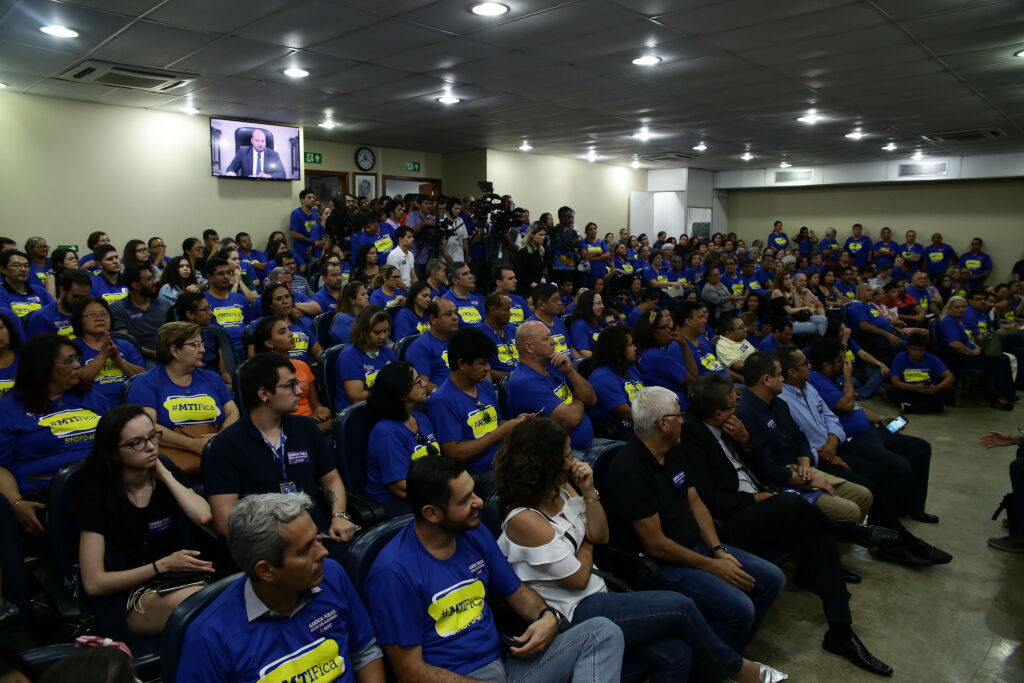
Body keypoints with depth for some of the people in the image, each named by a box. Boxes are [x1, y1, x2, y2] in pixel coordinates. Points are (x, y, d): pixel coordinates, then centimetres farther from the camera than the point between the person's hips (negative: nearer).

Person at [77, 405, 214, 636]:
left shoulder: (169, 475, 12)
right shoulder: (96, 500, 0)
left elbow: (203, 516, -9)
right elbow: (93, 584, -4)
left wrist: (165, 475, -3)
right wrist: (162, 565, -12)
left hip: (184, 580, 4)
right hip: (134, 596, -4)